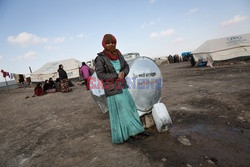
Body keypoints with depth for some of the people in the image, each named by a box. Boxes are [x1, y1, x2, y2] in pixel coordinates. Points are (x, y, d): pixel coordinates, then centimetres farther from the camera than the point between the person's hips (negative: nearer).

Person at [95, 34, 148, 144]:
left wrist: (123, 73, -13)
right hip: (112, 89, -6)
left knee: (129, 107, 13)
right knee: (117, 111, 2)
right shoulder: (100, 58, -13)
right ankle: (119, 136, 19)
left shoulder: (118, 54, 4)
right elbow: (100, 74, -17)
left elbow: (126, 67, 10)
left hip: (122, 87, 6)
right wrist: (116, 75, -19)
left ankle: (135, 129, 32)